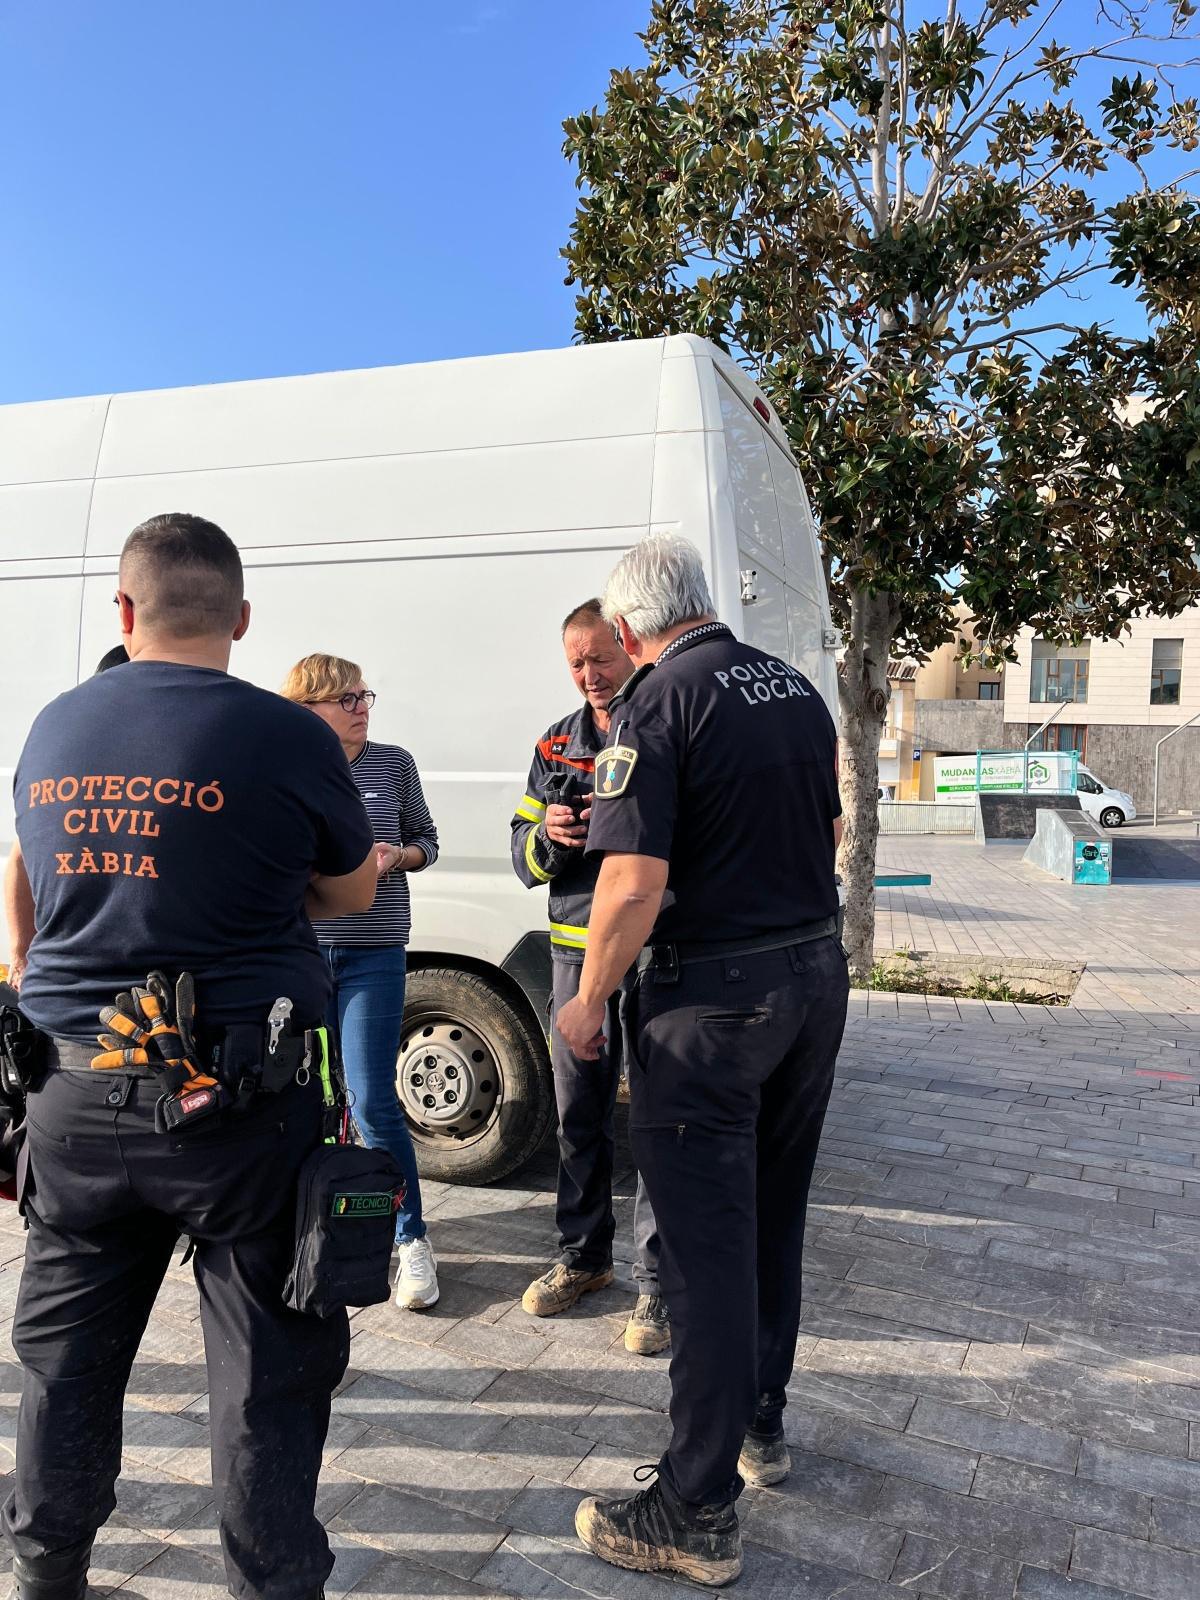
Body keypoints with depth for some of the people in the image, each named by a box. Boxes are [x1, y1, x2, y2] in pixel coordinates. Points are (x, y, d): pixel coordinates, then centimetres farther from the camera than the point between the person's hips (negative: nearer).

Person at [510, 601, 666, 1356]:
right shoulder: (557, 745, 13)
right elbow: (524, 857, 13)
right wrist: (549, 836, -9)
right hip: (577, 951, 5)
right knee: (578, 1115, 14)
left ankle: (656, 1282, 16)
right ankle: (584, 1256, 32)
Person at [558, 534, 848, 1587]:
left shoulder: (659, 700, -15)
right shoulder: (796, 686, 8)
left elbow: (634, 883, -22)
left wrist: (588, 1003, -9)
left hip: (712, 996, -8)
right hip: (817, 973, 8)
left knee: (707, 1246, 1)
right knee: (773, 1218, 21)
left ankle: (698, 1516, 15)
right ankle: (761, 1423, 39)